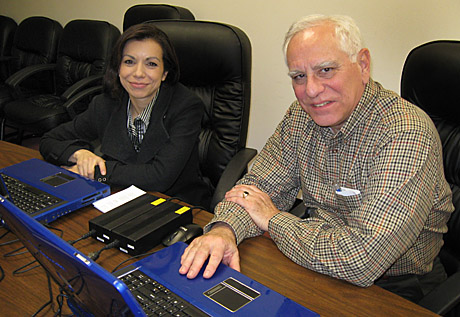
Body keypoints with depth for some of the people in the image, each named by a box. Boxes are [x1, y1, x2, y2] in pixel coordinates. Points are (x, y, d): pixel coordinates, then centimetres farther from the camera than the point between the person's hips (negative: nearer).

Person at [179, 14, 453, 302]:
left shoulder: (408, 135, -28)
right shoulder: (301, 116, -4)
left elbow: (363, 260, -35)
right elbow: (261, 184, 0)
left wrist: (273, 219, -20)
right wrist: (224, 229, -24)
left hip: (394, 289, -5)